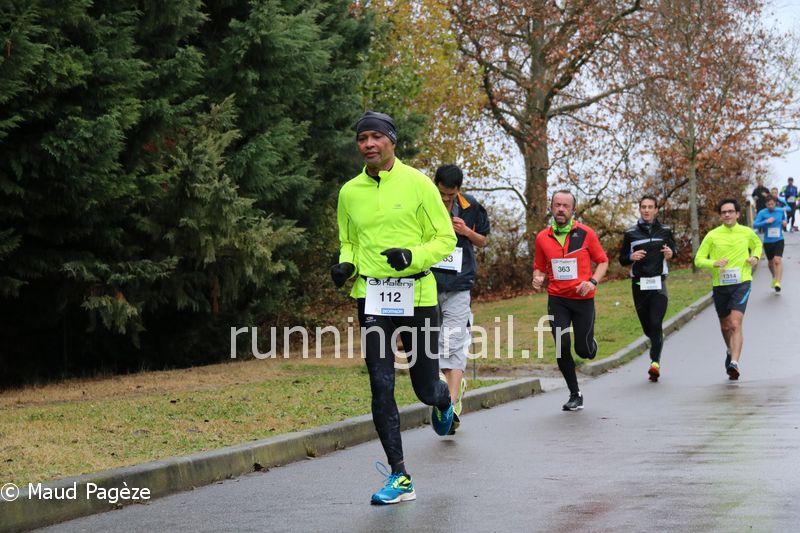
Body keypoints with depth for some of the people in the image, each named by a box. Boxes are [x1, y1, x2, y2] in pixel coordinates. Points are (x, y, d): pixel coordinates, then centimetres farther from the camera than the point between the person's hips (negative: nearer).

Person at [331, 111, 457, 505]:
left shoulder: (417, 184, -3)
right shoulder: (350, 192, 8)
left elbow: (446, 238, -1)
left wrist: (412, 256, -19)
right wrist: (346, 264, 0)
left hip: (417, 296, -2)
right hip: (371, 297, 2)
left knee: (426, 388, 7)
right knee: (381, 387, -6)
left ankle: (442, 401, 46)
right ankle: (400, 478, -2)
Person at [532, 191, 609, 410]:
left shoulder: (586, 233, -3)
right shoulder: (542, 237, 3)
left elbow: (602, 261, 5)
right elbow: (539, 267, 16)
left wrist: (592, 281, -12)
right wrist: (538, 279, -7)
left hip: (583, 298, -2)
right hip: (557, 299, 2)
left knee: (583, 350, 0)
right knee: (562, 348, -8)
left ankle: (591, 343, 41)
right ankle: (575, 395, 8)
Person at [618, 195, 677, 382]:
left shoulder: (665, 231, 7)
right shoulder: (631, 233, 6)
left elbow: (674, 249, 21)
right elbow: (622, 259, 10)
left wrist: (670, 253, -3)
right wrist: (632, 257, -12)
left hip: (658, 283, -2)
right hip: (639, 284, 2)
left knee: (656, 323, -16)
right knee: (647, 326, 8)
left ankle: (655, 361, -20)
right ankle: (657, 344, 39)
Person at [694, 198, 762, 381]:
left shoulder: (747, 233, 3)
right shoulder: (712, 236, -1)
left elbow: (758, 244, 26)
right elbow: (698, 260, 0)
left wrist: (755, 257, 5)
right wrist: (714, 263, -19)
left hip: (741, 284, -2)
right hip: (720, 285, 2)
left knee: (736, 324, -18)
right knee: (725, 326, 16)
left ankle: (734, 363, -25)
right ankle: (731, 351, 45)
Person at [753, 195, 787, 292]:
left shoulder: (781, 211, 1)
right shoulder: (762, 213, -8)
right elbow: (755, 225, -16)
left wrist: (784, 222, 2)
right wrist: (766, 222, -26)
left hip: (779, 240, -1)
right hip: (767, 241, 1)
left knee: (777, 260, -19)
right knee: (770, 262, 15)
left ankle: (777, 282, -20)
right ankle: (774, 277, 44)